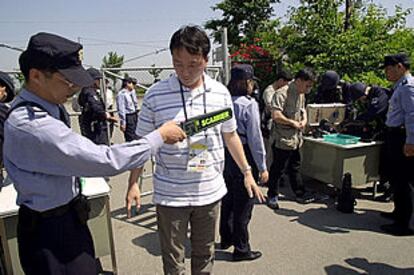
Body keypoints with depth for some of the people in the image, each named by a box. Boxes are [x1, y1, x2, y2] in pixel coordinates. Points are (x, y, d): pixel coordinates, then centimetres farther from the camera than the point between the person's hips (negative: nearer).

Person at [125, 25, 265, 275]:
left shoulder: (221, 93, -1)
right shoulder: (155, 95, -9)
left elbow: (230, 135, 10)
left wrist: (247, 172, 11)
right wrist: (134, 183, -2)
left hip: (211, 190, 3)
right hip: (170, 194, -2)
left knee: (205, 255, 20)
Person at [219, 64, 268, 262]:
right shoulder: (249, 104, -16)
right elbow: (255, 138, -17)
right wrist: (262, 167, -10)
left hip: (226, 156, 7)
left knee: (228, 199, 20)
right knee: (243, 204, 5)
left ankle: (226, 238, 38)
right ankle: (241, 249, 19)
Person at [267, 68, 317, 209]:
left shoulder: (301, 94, 11)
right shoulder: (282, 93, -18)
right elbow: (276, 115, -26)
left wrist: (304, 119, 3)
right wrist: (293, 123, -16)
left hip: (296, 138, 9)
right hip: (283, 139, -9)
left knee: (295, 167, 19)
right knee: (277, 169, 3)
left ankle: (300, 194, 30)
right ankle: (272, 196, 18)